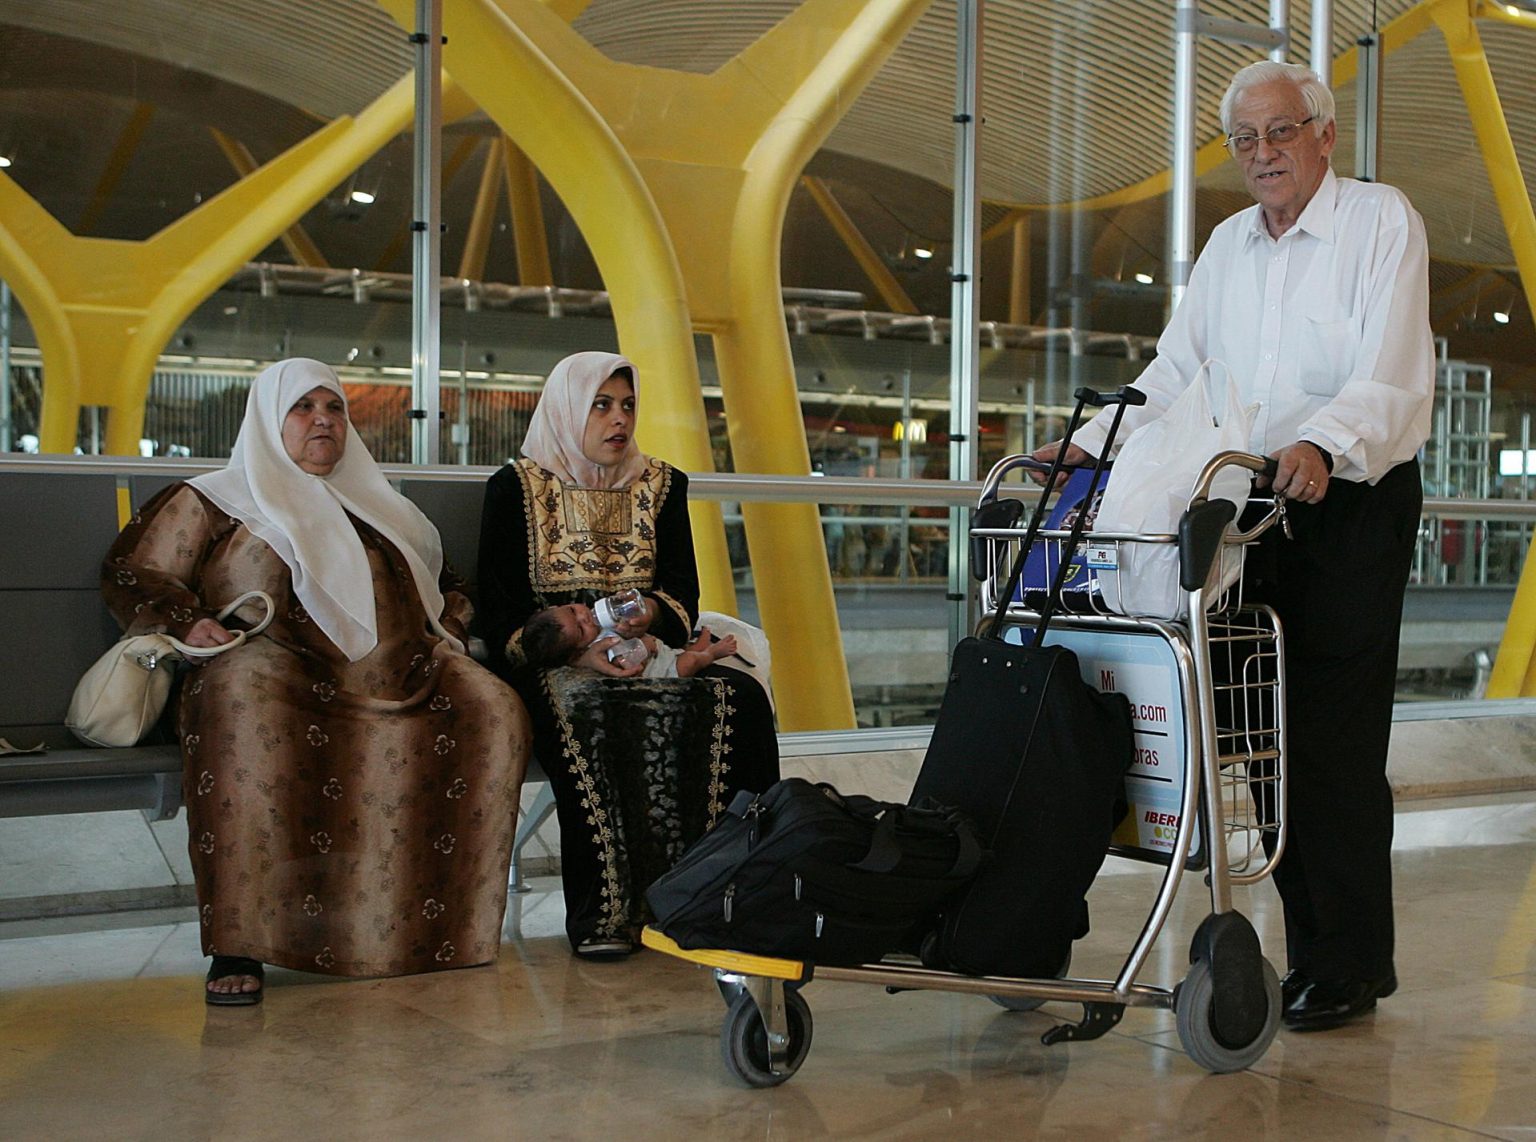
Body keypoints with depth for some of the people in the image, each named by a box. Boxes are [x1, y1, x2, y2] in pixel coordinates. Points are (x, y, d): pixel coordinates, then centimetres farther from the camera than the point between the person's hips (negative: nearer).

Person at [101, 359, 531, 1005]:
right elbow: (132, 574, 12)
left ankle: (454, 925, -24)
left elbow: (445, 586, 35)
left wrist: (446, 633, 13)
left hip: (400, 677, 4)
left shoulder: (380, 508, 31)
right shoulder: (211, 501, 19)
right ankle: (238, 945, -40)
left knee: (494, 710, -25)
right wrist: (187, 624, -7)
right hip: (281, 665, -4)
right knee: (244, 695, -40)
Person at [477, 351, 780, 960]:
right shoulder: (516, 488, 7)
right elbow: (500, 611, -1)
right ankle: (601, 911, -35)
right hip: (549, 660, -3)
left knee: (737, 696, -29)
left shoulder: (661, 485, 17)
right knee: (586, 712, -39)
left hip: (645, 651, 3)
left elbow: (683, 591, 9)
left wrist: (651, 614, -17)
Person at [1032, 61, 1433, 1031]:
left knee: (1336, 740, -9)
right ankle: (1310, 952, 11)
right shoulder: (1229, 245, 17)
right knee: (1273, 736, 3)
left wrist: (1323, 444, -33)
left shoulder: (1383, 222, -3)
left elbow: (1391, 376, -15)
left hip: (1356, 505, -6)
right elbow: (1175, 375, 15)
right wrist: (1093, 444, 0)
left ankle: (1350, 968, -2)